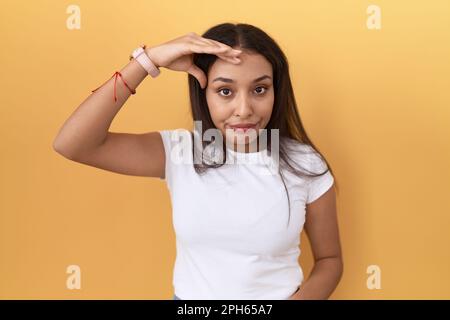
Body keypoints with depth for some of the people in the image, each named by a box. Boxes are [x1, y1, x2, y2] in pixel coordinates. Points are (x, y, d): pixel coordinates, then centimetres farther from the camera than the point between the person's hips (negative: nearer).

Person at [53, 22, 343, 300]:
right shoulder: (178, 152, -12)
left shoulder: (306, 166, -13)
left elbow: (330, 259, -2)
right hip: (191, 295, 1)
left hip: (279, 295, -1)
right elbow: (71, 145, -22)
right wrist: (149, 60, -27)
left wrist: (301, 296, -23)